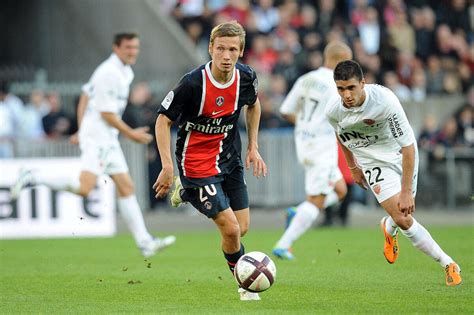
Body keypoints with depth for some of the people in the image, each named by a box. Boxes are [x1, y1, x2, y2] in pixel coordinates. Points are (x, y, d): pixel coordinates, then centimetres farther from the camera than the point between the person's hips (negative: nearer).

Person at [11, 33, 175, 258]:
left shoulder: (125, 71, 15)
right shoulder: (110, 72, -15)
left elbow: (85, 95, 22)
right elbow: (107, 113, -17)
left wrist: (82, 130, 21)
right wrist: (131, 134, -9)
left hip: (108, 139, 10)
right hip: (97, 138, -10)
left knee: (126, 187, 7)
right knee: (84, 187, -22)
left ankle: (144, 243, 7)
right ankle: (32, 178, -9)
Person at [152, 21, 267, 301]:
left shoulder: (247, 77, -9)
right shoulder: (193, 83, -24)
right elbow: (163, 120, -14)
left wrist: (253, 148, 12)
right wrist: (167, 167, -19)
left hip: (230, 160, 6)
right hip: (196, 162, -6)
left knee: (242, 228, 10)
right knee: (231, 229, -13)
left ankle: (186, 193, 32)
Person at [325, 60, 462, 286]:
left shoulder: (384, 100, -32)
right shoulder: (333, 111, -21)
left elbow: (408, 146, -27)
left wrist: (406, 191, -27)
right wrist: (353, 168, 18)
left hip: (399, 153, -1)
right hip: (372, 161, 1)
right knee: (403, 220, -13)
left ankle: (389, 229, 48)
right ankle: (447, 264, -1)